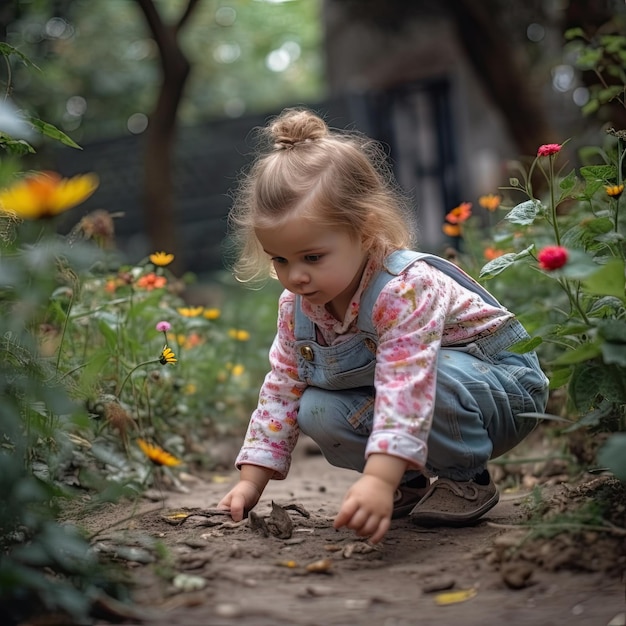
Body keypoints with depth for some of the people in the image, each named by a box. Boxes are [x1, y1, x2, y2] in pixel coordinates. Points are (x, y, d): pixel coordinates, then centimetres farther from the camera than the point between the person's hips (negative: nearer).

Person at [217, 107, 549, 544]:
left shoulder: (406, 289, -35)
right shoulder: (298, 306, -10)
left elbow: (406, 388, -45)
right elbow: (281, 389, -2)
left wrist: (377, 481, -56)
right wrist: (250, 482, -8)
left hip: (505, 387, -7)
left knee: (433, 378, -38)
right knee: (318, 412, -14)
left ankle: (467, 476, -11)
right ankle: (413, 481, 4)